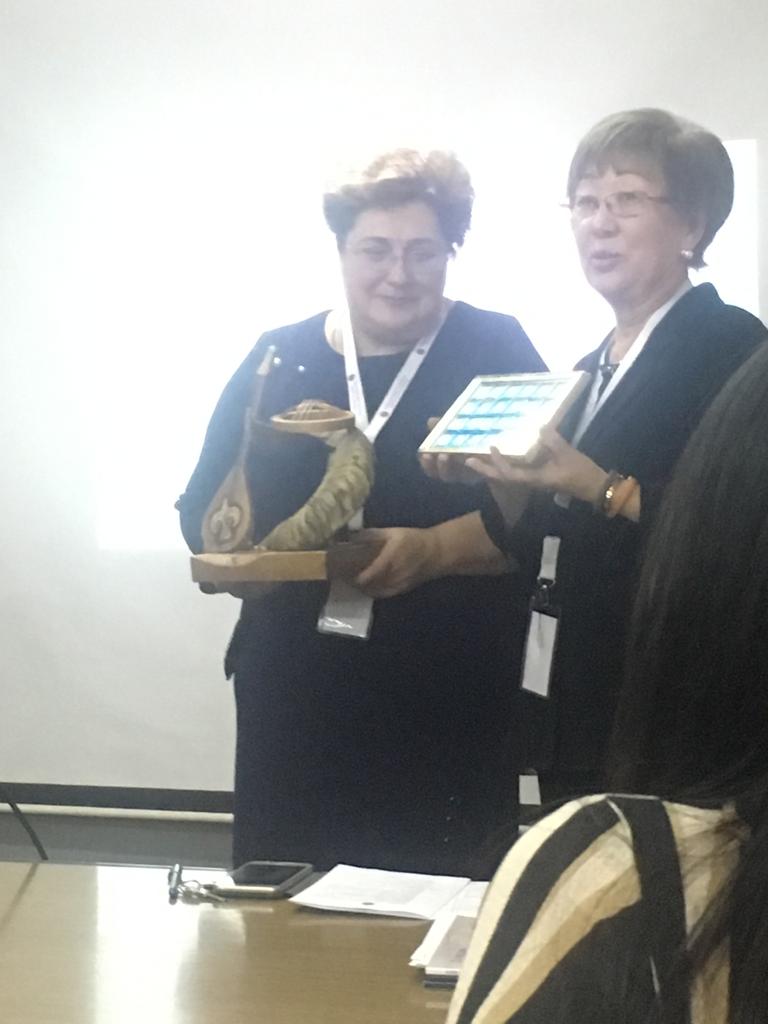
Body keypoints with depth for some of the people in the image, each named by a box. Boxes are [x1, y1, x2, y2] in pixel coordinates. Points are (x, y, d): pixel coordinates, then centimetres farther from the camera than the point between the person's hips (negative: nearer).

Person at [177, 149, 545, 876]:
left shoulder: (495, 351, 2)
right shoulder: (281, 358, 10)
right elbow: (202, 509, 10)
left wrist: (433, 549, -24)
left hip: (450, 705, -2)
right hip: (296, 700, 3)